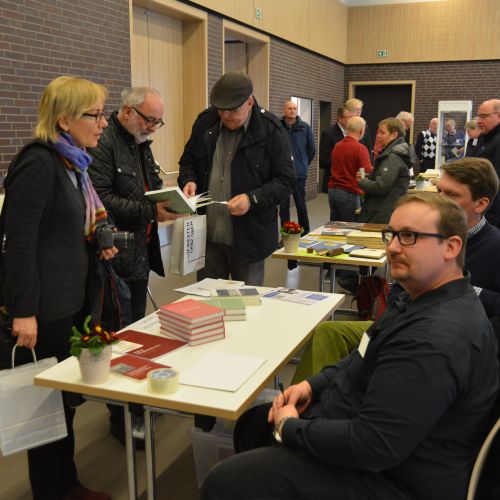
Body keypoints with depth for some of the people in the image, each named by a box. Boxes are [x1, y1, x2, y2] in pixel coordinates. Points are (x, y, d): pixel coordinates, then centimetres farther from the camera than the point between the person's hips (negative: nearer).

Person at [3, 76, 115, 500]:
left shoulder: (73, 163, 11)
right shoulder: (39, 163, -16)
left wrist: (96, 241, 8)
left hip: (71, 299, 9)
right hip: (45, 306, -9)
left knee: (66, 396, 18)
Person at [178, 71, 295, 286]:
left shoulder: (270, 130, -9)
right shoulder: (205, 122, 3)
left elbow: (285, 180, -7)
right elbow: (188, 161, 17)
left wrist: (252, 199, -22)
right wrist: (189, 181, -5)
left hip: (249, 238, -3)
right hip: (207, 235, 4)